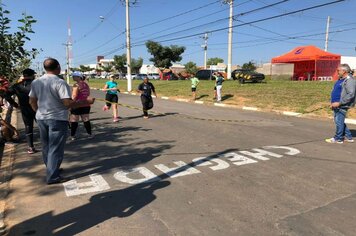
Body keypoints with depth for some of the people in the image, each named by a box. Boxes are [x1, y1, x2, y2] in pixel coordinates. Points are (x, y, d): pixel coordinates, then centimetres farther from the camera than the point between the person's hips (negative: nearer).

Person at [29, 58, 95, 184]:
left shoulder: (36, 82, 4)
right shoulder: (60, 82, -17)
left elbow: (32, 102, 10)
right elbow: (68, 103, -23)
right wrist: (86, 102, -14)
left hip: (41, 118, 7)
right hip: (57, 119, -7)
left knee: (46, 146, 20)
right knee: (55, 148, 2)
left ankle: (51, 169, 36)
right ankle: (53, 177, 8)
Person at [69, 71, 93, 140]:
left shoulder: (76, 85, -14)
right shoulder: (86, 84, 8)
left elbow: (74, 96, -19)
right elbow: (88, 94, 18)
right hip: (86, 105, 7)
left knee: (74, 121, 3)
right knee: (86, 120, 13)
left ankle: (72, 135, 7)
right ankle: (89, 134, 16)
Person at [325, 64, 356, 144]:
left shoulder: (349, 80, -14)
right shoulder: (340, 79, 16)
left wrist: (339, 103, -23)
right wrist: (333, 102, 16)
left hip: (342, 106, -10)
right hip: (337, 105, 10)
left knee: (339, 122, -2)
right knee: (338, 121, 16)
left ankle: (338, 138, 9)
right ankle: (348, 137, 27)